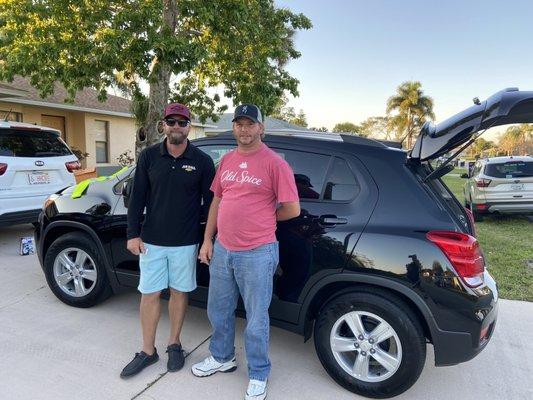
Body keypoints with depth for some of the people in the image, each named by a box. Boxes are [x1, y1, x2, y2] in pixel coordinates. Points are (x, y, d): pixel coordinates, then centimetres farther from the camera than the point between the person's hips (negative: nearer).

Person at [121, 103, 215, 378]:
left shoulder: (202, 161, -4)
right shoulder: (148, 157, 1)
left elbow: (210, 203, -1)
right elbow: (137, 198, 3)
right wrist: (133, 234, -1)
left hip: (185, 242, -1)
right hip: (151, 240, 2)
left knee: (179, 292, 12)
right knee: (149, 294, 9)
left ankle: (174, 344, 32)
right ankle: (148, 351, 25)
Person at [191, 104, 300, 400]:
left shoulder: (274, 163, -10)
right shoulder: (226, 161, 9)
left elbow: (292, 209, -10)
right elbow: (217, 201, 14)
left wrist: (262, 218, 3)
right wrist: (207, 240, 11)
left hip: (257, 254, -6)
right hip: (222, 250, 6)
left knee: (256, 319, 8)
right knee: (218, 311, 20)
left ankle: (258, 376, 29)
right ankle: (222, 358, 45)